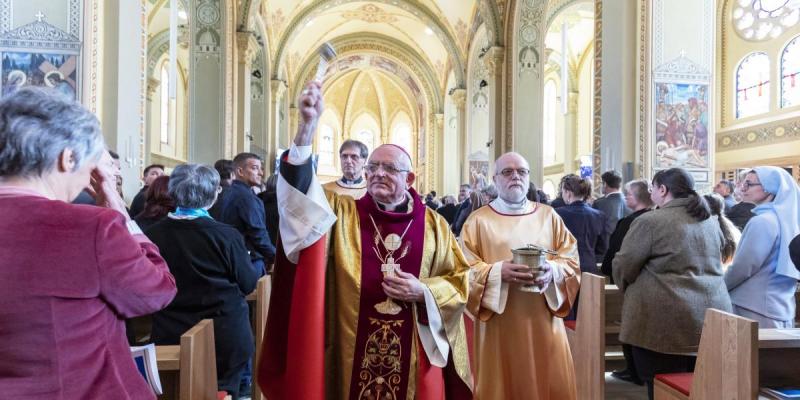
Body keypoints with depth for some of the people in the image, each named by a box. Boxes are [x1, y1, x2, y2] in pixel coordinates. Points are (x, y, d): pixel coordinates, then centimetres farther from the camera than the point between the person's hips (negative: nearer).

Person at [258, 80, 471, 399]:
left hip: (412, 356, 1)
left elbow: (461, 278, 7)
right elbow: (301, 190, -15)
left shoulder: (434, 225, 4)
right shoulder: (341, 213, 2)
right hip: (352, 354, 0)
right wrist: (307, 124, -28)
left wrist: (424, 291, -11)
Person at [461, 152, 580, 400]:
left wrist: (552, 271, -16)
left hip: (544, 322, 3)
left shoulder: (549, 216, 9)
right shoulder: (478, 220, 1)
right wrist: (498, 272, -22)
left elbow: (572, 260, 5)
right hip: (499, 325, -2)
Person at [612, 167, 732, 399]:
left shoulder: (650, 221, -9)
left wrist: (631, 290, 13)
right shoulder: (711, 222, 14)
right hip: (713, 319, 7)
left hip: (666, 322, -7)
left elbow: (622, 267, -7)